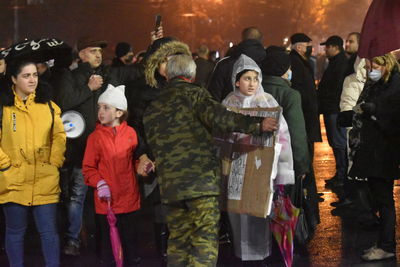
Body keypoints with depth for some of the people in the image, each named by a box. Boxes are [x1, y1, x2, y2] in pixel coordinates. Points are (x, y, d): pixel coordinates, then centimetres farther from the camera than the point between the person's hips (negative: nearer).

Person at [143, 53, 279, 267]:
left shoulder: (152, 108, 18)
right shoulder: (194, 94, 0)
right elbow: (218, 117, -17)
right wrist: (256, 125, -21)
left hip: (169, 184, 6)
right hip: (201, 179, -6)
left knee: (177, 240, 13)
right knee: (204, 241, -7)